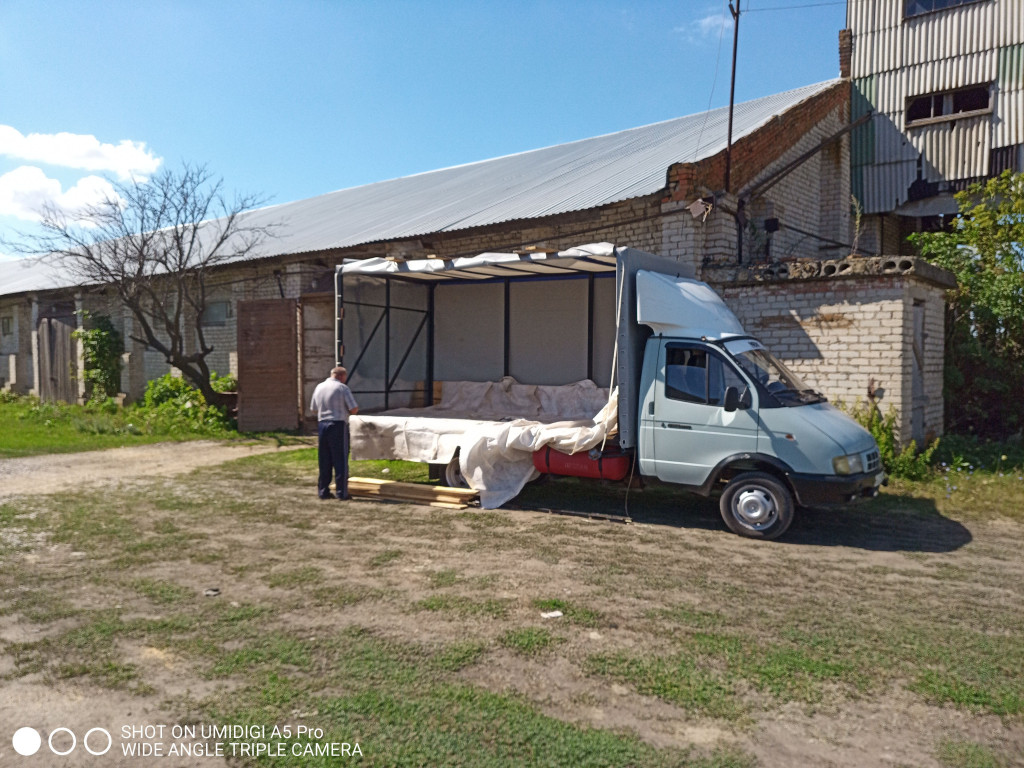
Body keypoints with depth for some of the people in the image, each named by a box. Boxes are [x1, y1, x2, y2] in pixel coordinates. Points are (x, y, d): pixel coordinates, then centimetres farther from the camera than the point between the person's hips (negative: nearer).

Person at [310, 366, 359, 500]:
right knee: (341, 460, 0)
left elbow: (313, 409, 16)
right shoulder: (342, 388, -8)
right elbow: (354, 409, -10)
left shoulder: (319, 387, 10)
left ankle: (323, 491, 15)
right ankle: (341, 491, 2)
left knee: (324, 461, 11)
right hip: (338, 425, -6)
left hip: (322, 424, 6)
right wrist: (346, 410, 10)